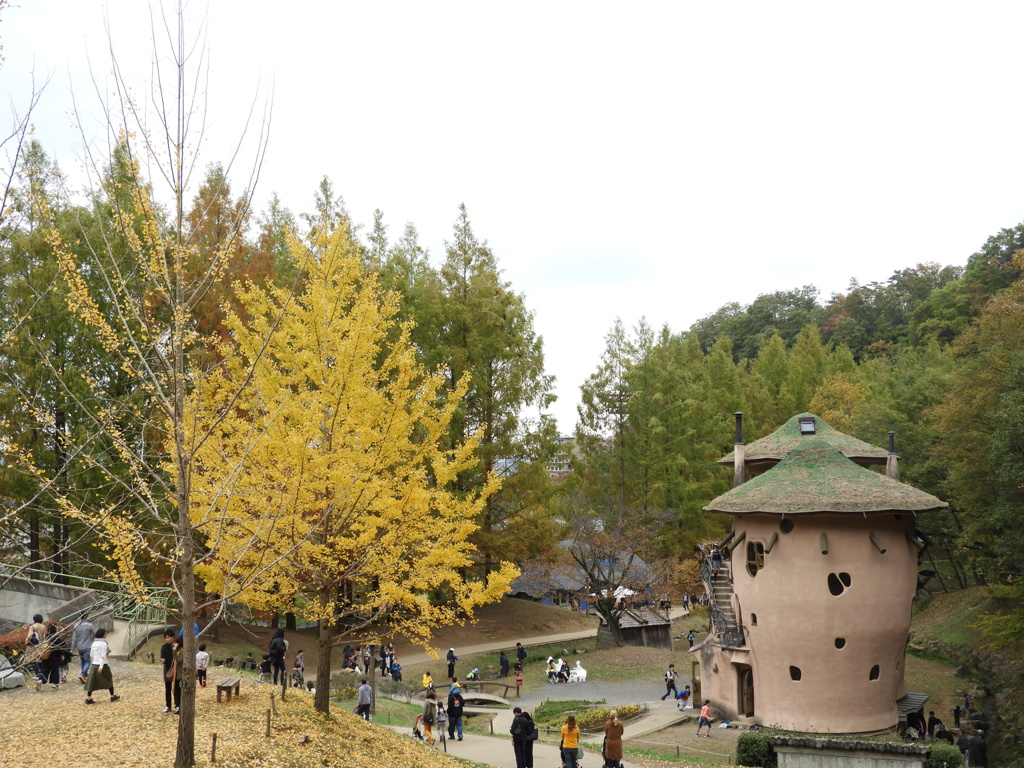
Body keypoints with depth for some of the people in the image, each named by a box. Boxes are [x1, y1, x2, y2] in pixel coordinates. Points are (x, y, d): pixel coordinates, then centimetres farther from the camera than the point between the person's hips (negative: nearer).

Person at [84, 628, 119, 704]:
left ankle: (88, 698, 3)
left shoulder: (94, 643, 8)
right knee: (109, 680, 10)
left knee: (92, 682, 7)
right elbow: (103, 656, -17)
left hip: (94, 665, 6)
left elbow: (91, 656, 13)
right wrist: (101, 667, -20)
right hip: (102, 665, -6)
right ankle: (112, 697, 20)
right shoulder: (103, 644, -13)